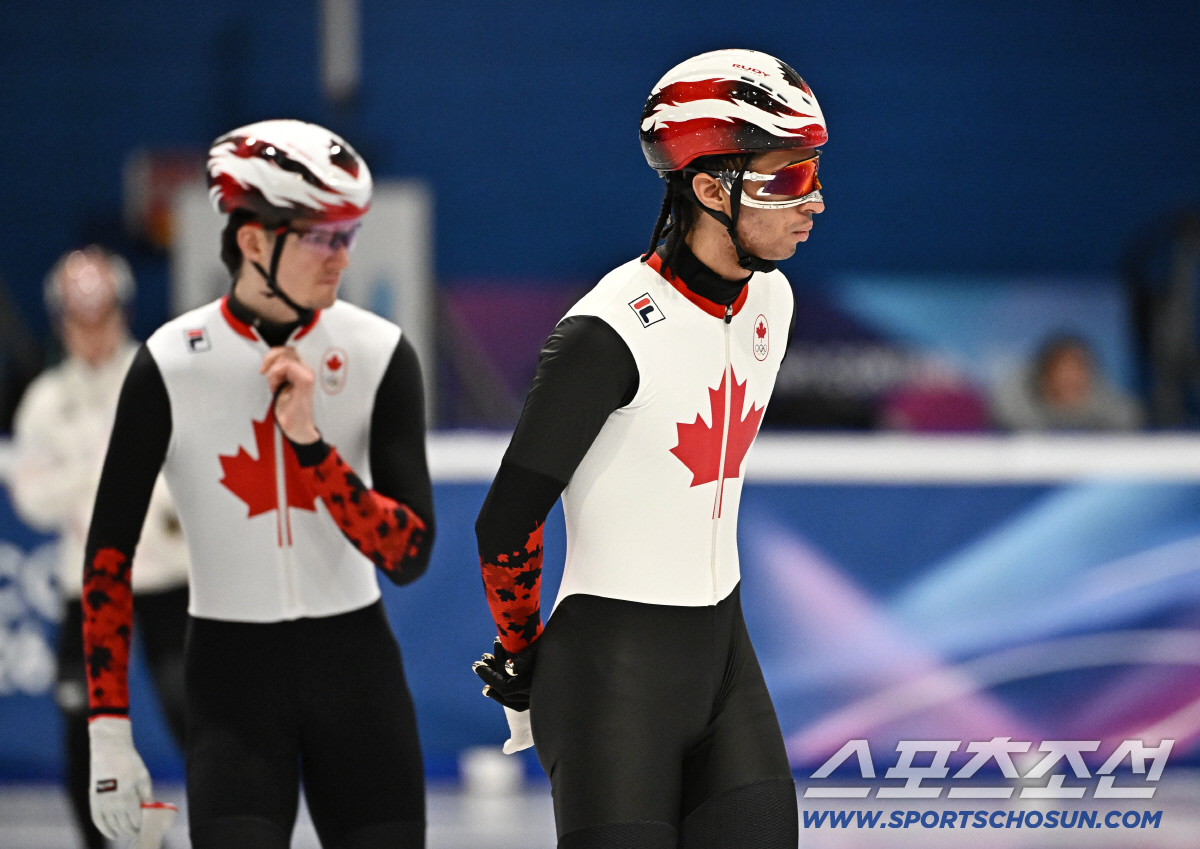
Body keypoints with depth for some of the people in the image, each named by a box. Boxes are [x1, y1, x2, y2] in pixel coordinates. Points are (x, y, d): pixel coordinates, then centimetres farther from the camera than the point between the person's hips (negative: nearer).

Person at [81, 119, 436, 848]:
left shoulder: (381, 355, -4)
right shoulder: (173, 364, -8)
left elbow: (410, 554, -10)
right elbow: (109, 555, -3)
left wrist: (310, 441, -21)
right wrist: (108, 732, -6)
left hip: (356, 664, 2)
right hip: (233, 674, -2)